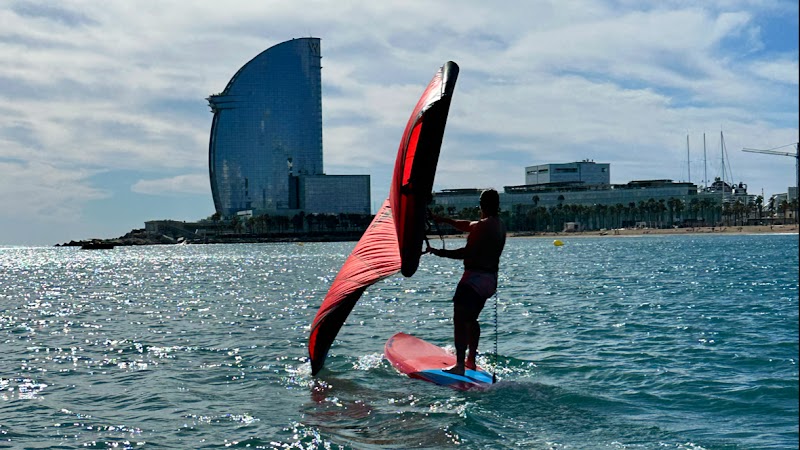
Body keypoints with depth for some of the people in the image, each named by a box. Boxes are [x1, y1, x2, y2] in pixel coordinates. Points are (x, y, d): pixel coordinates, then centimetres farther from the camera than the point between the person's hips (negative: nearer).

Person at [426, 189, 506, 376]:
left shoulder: (483, 226, -16)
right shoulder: (500, 226, 13)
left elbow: (467, 253, -21)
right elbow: (468, 225, 25)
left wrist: (439, 252, -16)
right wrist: (445, 220, 30)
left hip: (474, 279, -9)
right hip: (490, 279, 10)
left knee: (460, 320, -10)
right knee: (471, 319, 23)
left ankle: (460, 365, -17)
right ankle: (471, 360, 31)